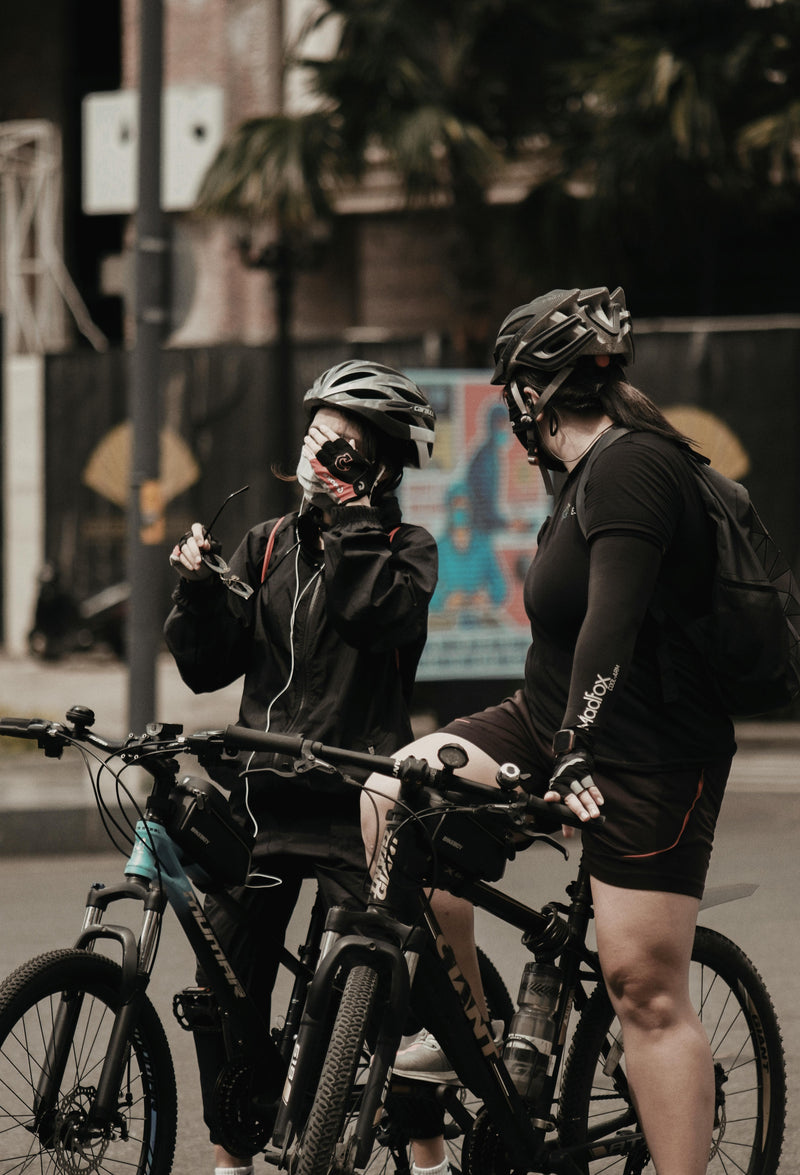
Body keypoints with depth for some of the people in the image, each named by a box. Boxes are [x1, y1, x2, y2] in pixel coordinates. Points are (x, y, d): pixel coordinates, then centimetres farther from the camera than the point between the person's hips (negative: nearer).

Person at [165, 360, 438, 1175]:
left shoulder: (404, 551, 5)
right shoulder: (267, 547, 14)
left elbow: (384, 618, -17)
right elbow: (208, 666, 9)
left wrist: (352, 524, -13)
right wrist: (198, 590, -7)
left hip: (361, 800, -3)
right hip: (265, 793, 3)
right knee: (226, 982, -1)